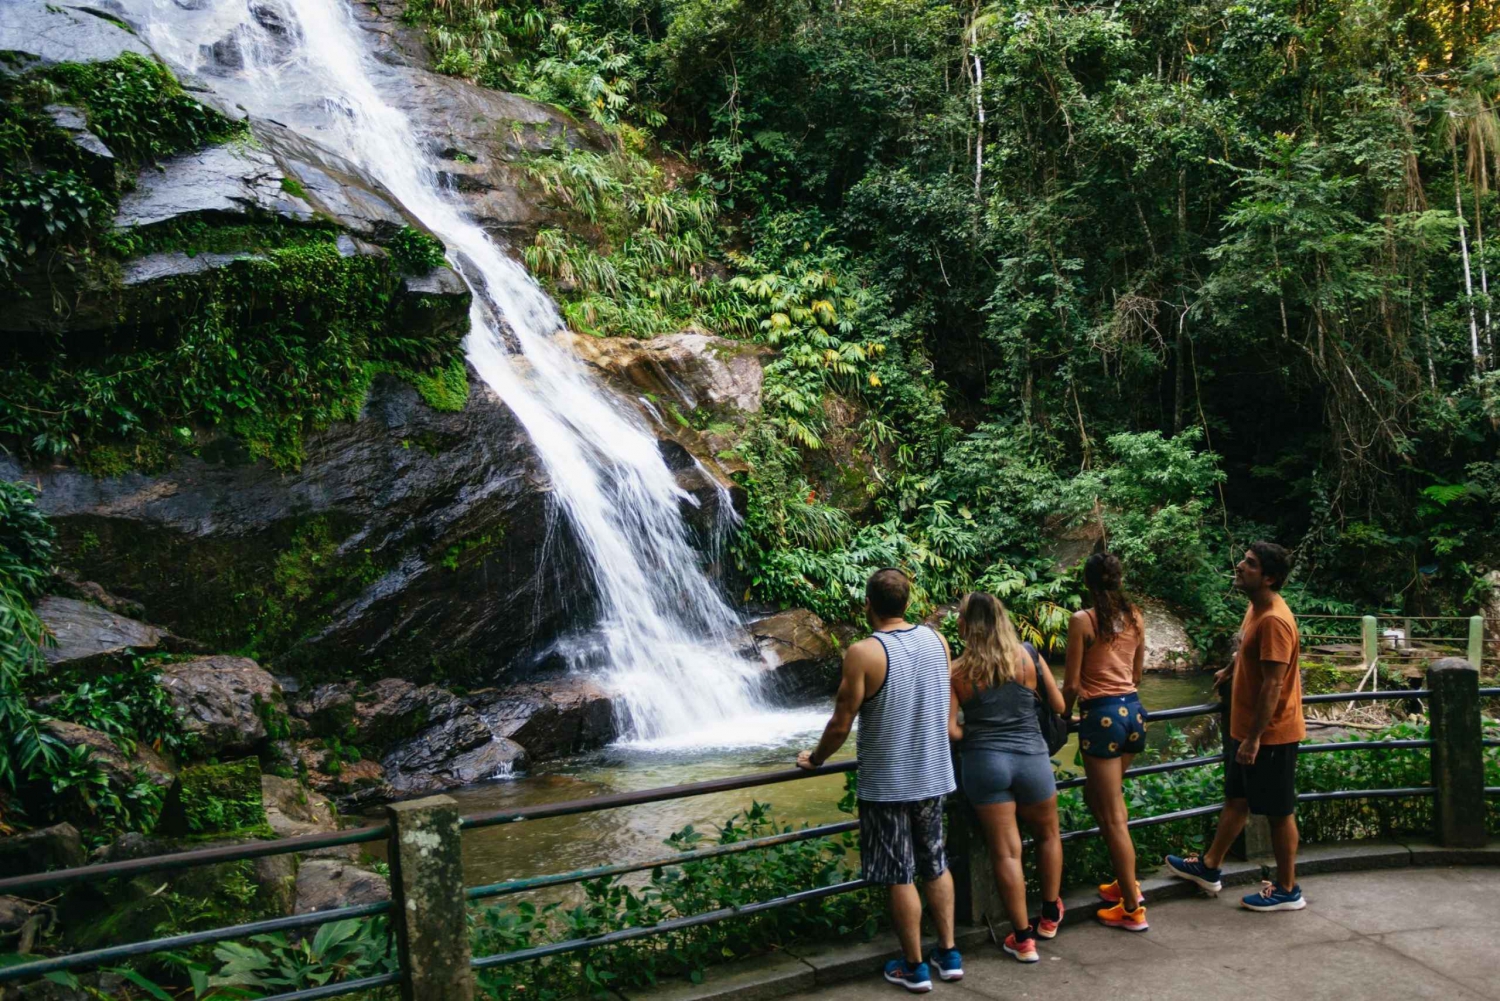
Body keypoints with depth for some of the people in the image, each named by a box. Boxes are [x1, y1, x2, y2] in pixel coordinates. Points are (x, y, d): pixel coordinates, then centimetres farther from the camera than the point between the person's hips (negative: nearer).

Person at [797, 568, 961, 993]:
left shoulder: (863, 653, -19)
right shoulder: (937, 640, 0)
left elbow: (841, 724, -15)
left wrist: (815, 758, 3)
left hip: (886, 783, -6)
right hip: (933, 777, 6)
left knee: (899, 878, 6)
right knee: (935, 866, 20)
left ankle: (915, 967, 17)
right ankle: (948, 954, 28)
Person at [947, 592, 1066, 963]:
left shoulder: (956, 672, -5)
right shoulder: (1028, 657, -2)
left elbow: (949, 729, -10)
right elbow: (1059, 706, 7)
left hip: (983, 763, -1)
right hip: (1031, 758, 1)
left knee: (1005, 851, 6)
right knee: (1047, 834, 25)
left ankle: (1023, 937, 12)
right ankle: (1049, 915, 37)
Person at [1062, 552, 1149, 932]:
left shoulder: (1082, 620, -10)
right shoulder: (1135, 617, 7)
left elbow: (1071, 685, -9)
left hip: (1101, 715, -7)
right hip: (1133, 711, 7)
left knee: (1113, 815, 1)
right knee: (1096, 794, 25)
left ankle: (1132, 909, 8)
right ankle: (1127, 880, 29)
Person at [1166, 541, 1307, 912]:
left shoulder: (1274, 620, -25)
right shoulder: (1256, 608, 5)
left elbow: (1272, 685, -27)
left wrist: (1254, 738, -25)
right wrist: (1229, 671, 44)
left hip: (1270, 735, -10)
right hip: (1245, 729, 10)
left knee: (1279, 811, 5)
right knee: (1236, 799, 19)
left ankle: (1287, 890, 18)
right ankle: (1209, 867, 32)